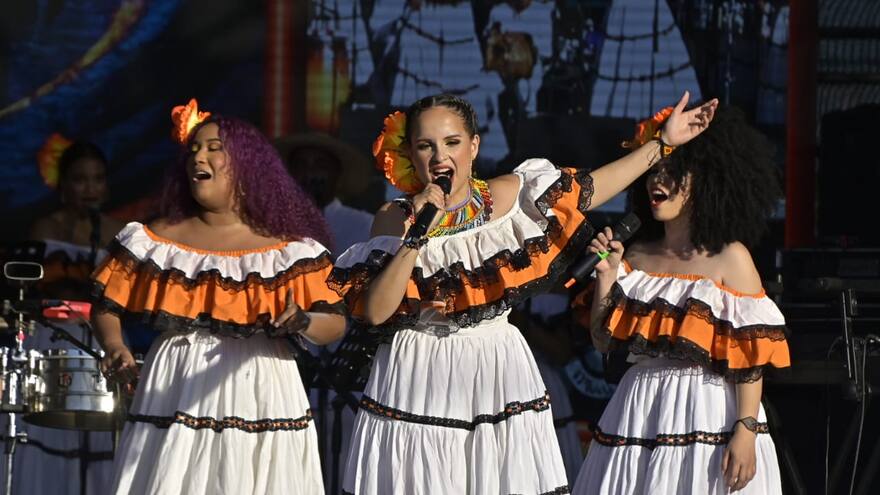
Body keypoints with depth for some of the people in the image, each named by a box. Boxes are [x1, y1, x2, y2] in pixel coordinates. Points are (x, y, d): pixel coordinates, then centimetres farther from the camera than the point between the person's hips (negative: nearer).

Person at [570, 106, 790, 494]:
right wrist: (606, 278, 0)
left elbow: (750, 356, -9)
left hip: (708, 414, -5)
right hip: (638, 414, 5)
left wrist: (746, 431, -16)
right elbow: (604, 342, 12)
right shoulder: (637, 256, 11)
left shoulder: (729, 258, -4)